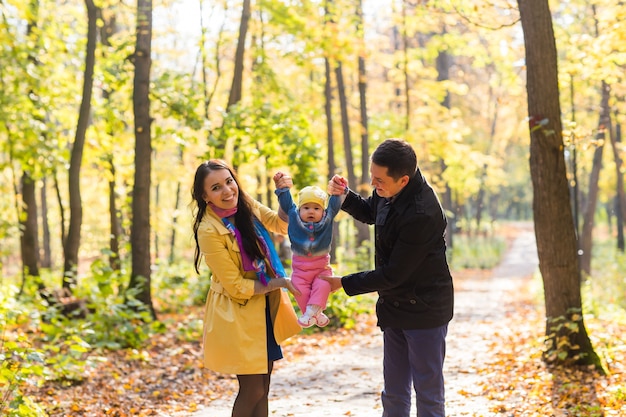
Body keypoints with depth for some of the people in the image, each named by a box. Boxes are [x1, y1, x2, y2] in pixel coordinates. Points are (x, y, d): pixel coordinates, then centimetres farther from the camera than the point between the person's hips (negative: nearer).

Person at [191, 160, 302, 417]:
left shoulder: (246, 205, -4)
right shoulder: (209, 231, -22)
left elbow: (282, 225, 10)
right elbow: (237, 287, -19)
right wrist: (280, 283, -17)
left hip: (265, 308, 7)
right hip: (237, 312, -7)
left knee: (263, 388, 14)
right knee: (252, 390, -1)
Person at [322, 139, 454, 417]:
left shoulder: (421, 214, -30)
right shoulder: (388, 193, -4)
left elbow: (392, 274, -24)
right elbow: (369, 212, 20)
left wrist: (342, 284, -14)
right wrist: (344, 195, -1)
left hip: (425, 309, -9)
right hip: (395, 307, 9)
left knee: (428, 393, 1)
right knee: (393, 393, 16)